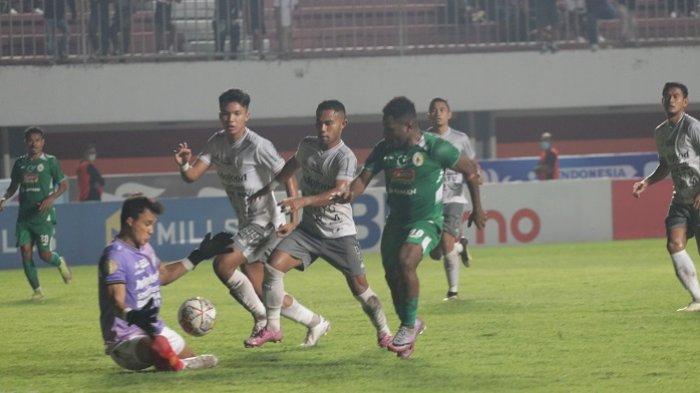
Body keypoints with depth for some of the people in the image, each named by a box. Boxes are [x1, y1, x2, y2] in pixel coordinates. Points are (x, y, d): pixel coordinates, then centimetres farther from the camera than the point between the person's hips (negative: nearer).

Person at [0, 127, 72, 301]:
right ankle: (37, 290, 6)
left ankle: (60, 263, 29)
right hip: (24, 216, 4)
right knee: (26, 252, -5)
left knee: (45, 254, -7)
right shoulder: (20, 163, 10)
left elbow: (64, 184, 0)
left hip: (44, 215, -4)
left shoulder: (50, 161, -2)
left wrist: (51, 198, -17)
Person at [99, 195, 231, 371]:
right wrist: (132, 316, -50)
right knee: (159, 346, -43)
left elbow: (164, 275, 32)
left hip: (154, 329, 10)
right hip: (126, 339, -10)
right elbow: (117, 300, -29)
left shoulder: (145, 248, 14)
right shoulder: (115, 256, -18)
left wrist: (198, 256, 32)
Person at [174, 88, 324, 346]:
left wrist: (294, 219, -23)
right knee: (259, 291, 7)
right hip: (246, 223, 8)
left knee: (223, 264, -22)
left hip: (266, 221, -8)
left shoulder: (258, 146, -18)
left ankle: (263, 321, -6)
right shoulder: (217, 143, 3)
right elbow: (192, 176, 0)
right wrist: (184, 165, -24)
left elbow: (288, 178, -16)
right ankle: (314, 322, 23)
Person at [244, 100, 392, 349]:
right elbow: (293, 164, 27)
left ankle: (384, 333, 20)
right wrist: (268, 188, 28)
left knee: (359, 287, -2)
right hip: (309, 230, 5)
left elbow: (339, 193, -34)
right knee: (273, 266, -14)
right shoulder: (307, 145, 2)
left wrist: (303, 201, -45)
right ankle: (272, 328, -5)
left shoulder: (345, 157, -18)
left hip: (340, 234, -5)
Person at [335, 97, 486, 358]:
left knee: (405, 262, -28)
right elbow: (363, 179, -4)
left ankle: (409, 325, -12)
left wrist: (477, 208, 2)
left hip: (427, 221, -6)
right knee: (391, 276, 9)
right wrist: (350, 193, -28)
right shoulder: (384, 150, -2)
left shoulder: (435, 148, -16)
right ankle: (410, 326, 33)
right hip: (396, 219, 6)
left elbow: (470, 170, -4)